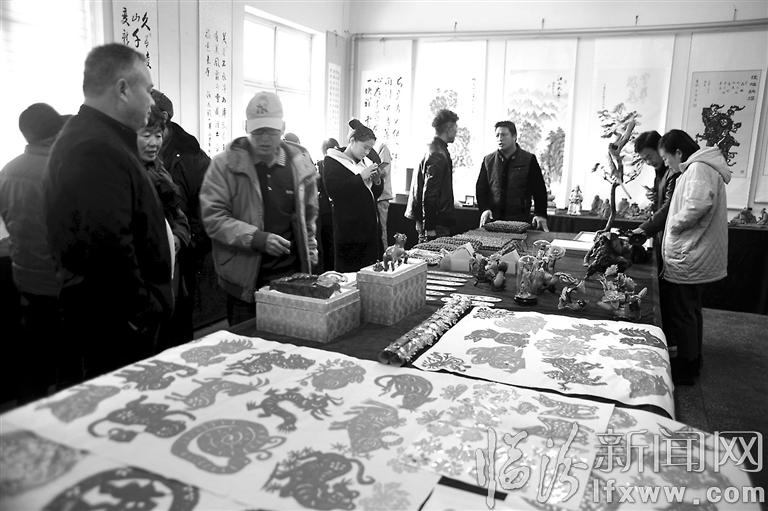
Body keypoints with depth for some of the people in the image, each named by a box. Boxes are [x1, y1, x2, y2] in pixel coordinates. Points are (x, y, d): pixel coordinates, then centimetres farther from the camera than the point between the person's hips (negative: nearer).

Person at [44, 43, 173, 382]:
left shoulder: (88, 137, 14)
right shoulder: (97, 150, -21)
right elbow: (109, 246, -30)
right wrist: (142, 312, -18)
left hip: (107, 314, 10)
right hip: (116, 323, -10)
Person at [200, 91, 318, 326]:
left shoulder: (299, 163, 5)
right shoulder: (225, 165, -6)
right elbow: (213, 217, -11)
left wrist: (309, 251, 14)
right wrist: (258, 238, -21)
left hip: (292, 275, 3)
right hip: (244, 280, -2)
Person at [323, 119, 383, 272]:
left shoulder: (364, 162, 16)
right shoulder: (332, 162, -3)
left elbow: (375, 194, 20)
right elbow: (334, 190, -18)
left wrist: (377, 181, -1)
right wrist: (361, 177, -19)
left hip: (370, 227, 7)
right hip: (349, 229, -6)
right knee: (350, 272, -4)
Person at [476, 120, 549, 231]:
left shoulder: (529, 160, 1)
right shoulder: (488, 160, 9)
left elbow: (539, 190, 1)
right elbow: (481, 188, 8)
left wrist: (540, 214, -8)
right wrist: (484, 209, -8)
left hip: (520, 220, -2)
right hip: (493, 220, 2)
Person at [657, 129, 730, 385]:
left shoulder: (698, 169, -17)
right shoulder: (700, 168, 16)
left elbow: (697, 205, -34)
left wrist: (674, 224, -17)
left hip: (688, 261, -11)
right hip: (695, 258, 11)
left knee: (680, 314, 0)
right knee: (690, 310, 20)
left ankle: (685, 369, 11)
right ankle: (692, 361, 33)